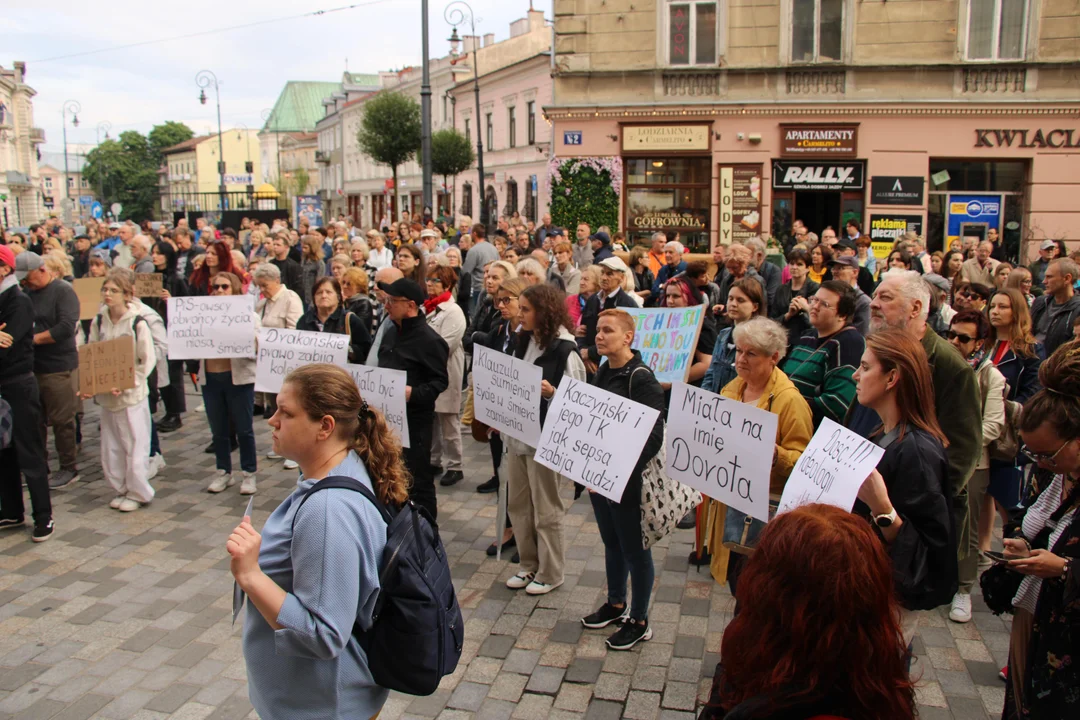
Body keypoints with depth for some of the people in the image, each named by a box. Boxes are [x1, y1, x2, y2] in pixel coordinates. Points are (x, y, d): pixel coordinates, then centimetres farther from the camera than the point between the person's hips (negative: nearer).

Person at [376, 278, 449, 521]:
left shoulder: (429, 340, -14)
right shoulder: (391, 332, 12)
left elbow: (440, 381, -16)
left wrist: (413, 393, -29)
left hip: (414, 419, -8)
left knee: (418, 478, 1)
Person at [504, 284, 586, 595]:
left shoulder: (564, 351, -14)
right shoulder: (522, 343, 8)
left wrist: (550, 393, -30)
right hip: (516, 434, 7)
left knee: (545, 509, 5)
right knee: (518, 504, 15)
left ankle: (549, 573, 20)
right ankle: (529, 565, 30)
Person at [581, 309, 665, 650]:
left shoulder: (641, 378, -18)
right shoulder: (603, 372, 6)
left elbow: (653, 436, -22)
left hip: (628, 480, -7)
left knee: (634, 549, 8)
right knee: (611, 543, 22)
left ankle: (639, 622, 23)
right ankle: (616, 604, 41)